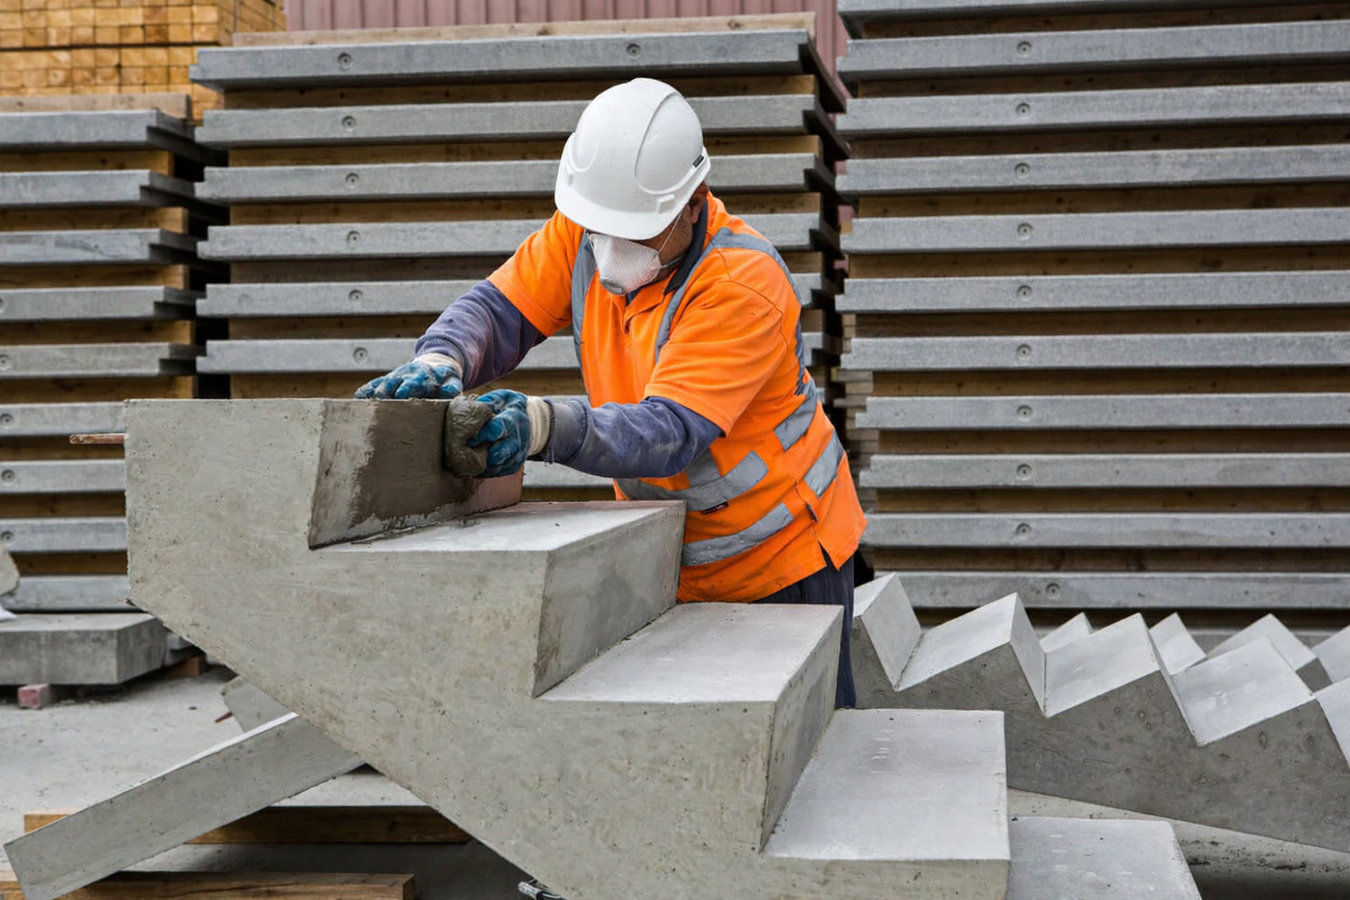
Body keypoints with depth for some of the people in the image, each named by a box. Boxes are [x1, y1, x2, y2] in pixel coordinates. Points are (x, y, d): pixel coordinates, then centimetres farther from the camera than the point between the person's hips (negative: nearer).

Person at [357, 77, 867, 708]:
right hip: (673, 561, 5)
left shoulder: (744, 284, -29)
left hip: (784, 560, -5)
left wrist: (547, 425, -54)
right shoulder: (585, 232, -8)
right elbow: (500, 308, -8)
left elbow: (673, 430, -37)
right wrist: (439, 360, -32)